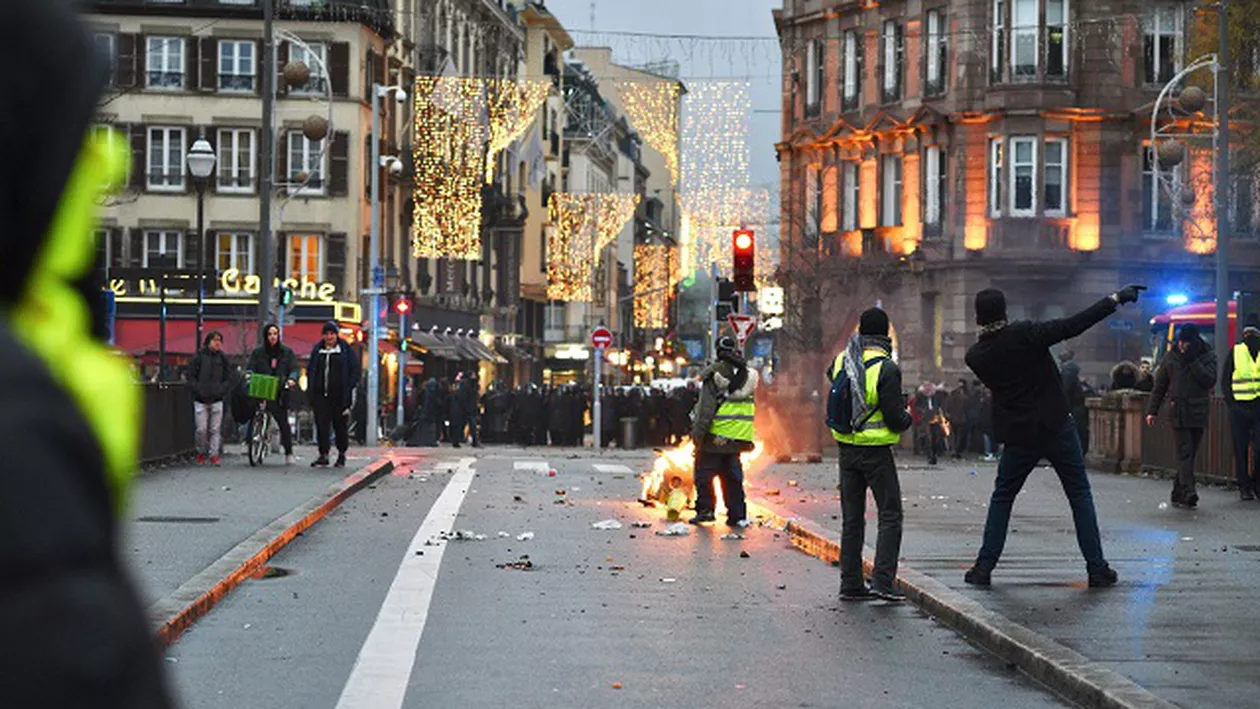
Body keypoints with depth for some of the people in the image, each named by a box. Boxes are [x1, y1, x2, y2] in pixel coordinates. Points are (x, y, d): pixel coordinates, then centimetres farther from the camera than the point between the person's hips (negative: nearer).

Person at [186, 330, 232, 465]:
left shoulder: (222, 358, 7)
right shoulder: (199, 356, 0)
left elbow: (229, 378, 11)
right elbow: (191, 376, 2)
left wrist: (222, 390, -4)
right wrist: (198, 390, -8)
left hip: (217, 399, 2)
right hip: (201, 400, -2)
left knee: (215, 429, -1)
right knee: (201, 429, -2)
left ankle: (214, 454, 4)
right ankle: (201, 452, 16)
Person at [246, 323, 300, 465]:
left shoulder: (286, 352, 8)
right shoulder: (257, 352, 8)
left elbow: (294, 369, 4)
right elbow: (249, 368, 7)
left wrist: (292, 379, -16)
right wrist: (249, 375, -16)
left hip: (280, 393, -1)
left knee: (283, 421, -4)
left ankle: (288, 453, 4)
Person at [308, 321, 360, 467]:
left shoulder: (345, 350, 2)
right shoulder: (317, 350, 12)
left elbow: (354, 370, 1)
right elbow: (311, 371, 17)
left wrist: (349, 388, -9)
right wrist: (311, 391, 6)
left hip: (340, 395, -3)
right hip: (321, 394, 3)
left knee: (340, 425, 4)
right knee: (321, 425, -5)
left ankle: (341, 455, 17)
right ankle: (323, 455, -3)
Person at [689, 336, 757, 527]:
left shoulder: (715, 374, -11)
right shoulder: (748, 374, 8)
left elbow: (706, 407, -14)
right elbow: (750, 406, 14)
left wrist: (698, 433, -11)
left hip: (716, 434, -5)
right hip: (738, 437, 6)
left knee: (704, 472, 5)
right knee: (733, 476, 12)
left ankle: (706, 508, -1)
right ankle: (737, 515, 11)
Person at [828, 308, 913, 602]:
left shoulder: (842, 361, 3)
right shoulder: (886, 369, -16)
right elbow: (895, 418, -17)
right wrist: (907, 418, 6)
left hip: (846, 449, 6)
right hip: (876, 452, -6)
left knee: (852, 519, 11)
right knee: (890, 515, 1)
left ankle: (851, 583, 12)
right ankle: (882, 580, -9)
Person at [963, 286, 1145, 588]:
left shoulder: (976, 356, -3)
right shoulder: (1025, 334, -14)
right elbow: (1073, 325, -17)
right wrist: (1115, 299, -13)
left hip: (1019, 437, 2)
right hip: (1057, 427, -2)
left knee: (1001, 499, 17)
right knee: (1080, 494, 9)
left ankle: (984, 566, 11)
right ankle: (1096, 567, 7)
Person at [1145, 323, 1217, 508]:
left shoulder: (1208, 356, 6)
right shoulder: (1172, 357, 8)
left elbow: (1210, 380, -10)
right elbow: (1159, 386, 13)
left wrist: (1193, 361, -13)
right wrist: (1152, 410, 8)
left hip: (1199, 413, 1)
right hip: (1179, 411, -1)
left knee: (1189, 454, 5)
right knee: (1185, 452, -13)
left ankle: (1178, 495, 14)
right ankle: (1188, 493, -23)